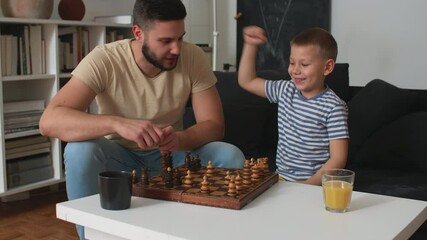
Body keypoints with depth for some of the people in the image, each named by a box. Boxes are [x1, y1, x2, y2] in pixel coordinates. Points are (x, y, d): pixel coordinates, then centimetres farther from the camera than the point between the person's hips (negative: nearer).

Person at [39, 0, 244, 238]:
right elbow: (49, 121, -33)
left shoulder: (193, 57, -16)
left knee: (231, 157, -24)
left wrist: (179, 139, -37)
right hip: (119, 156, -1)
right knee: (79, 151, -33)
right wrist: (118, 124, -49)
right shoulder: (104, 60, -23)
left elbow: (214, 126, -14)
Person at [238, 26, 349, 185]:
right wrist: (250, 45, 10)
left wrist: (308, 185, -21)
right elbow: (247, 81, 19)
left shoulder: (334, 107, -11)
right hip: (280, 178, 6)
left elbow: (338, 159, -13)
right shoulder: (285, 91, 8)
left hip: (315, 183, -5)